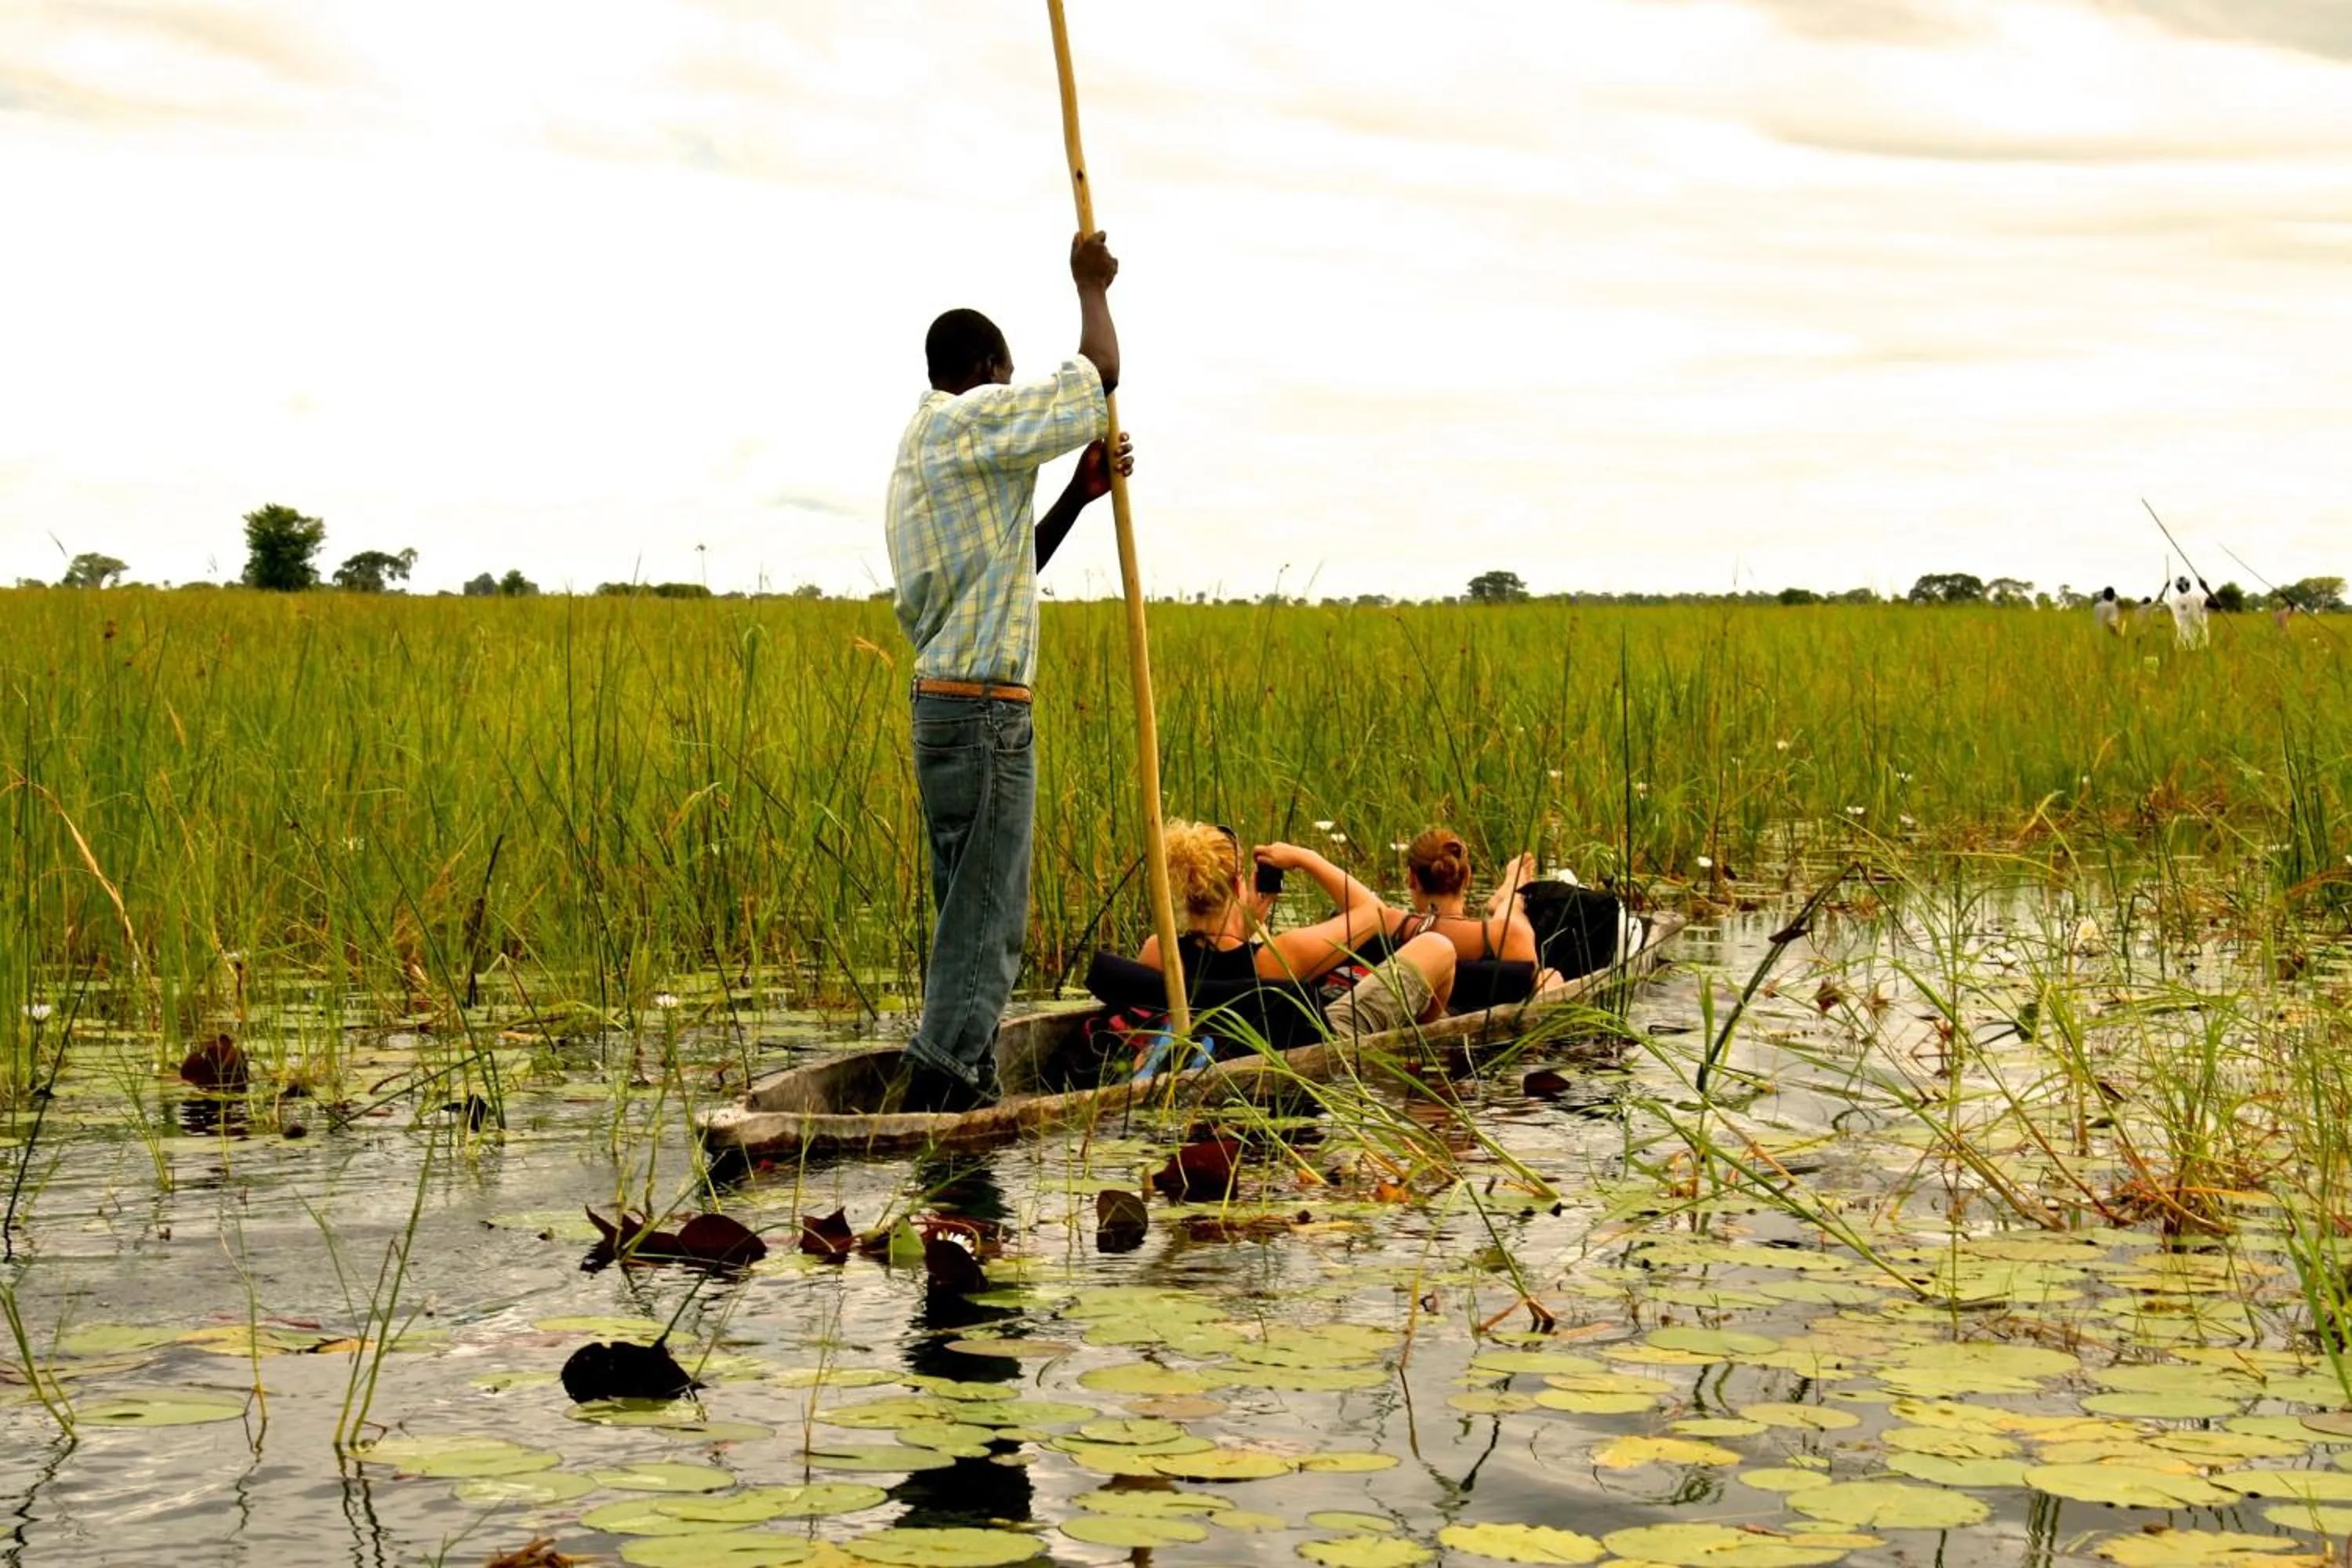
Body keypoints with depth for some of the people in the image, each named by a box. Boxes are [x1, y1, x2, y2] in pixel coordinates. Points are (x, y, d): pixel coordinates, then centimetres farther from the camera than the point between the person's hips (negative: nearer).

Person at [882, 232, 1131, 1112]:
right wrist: (1091, 285, 8)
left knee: (970, 910, 12)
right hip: (984, 708, -10)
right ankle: (937, 1082, -12)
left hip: (946, 703, 10)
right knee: (985, 916, -9)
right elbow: (1100, 373, -9)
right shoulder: (975, 422, -8)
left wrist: (1080, 494, 20)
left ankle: (965, 1085, 13)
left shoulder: (920, 451, 21)